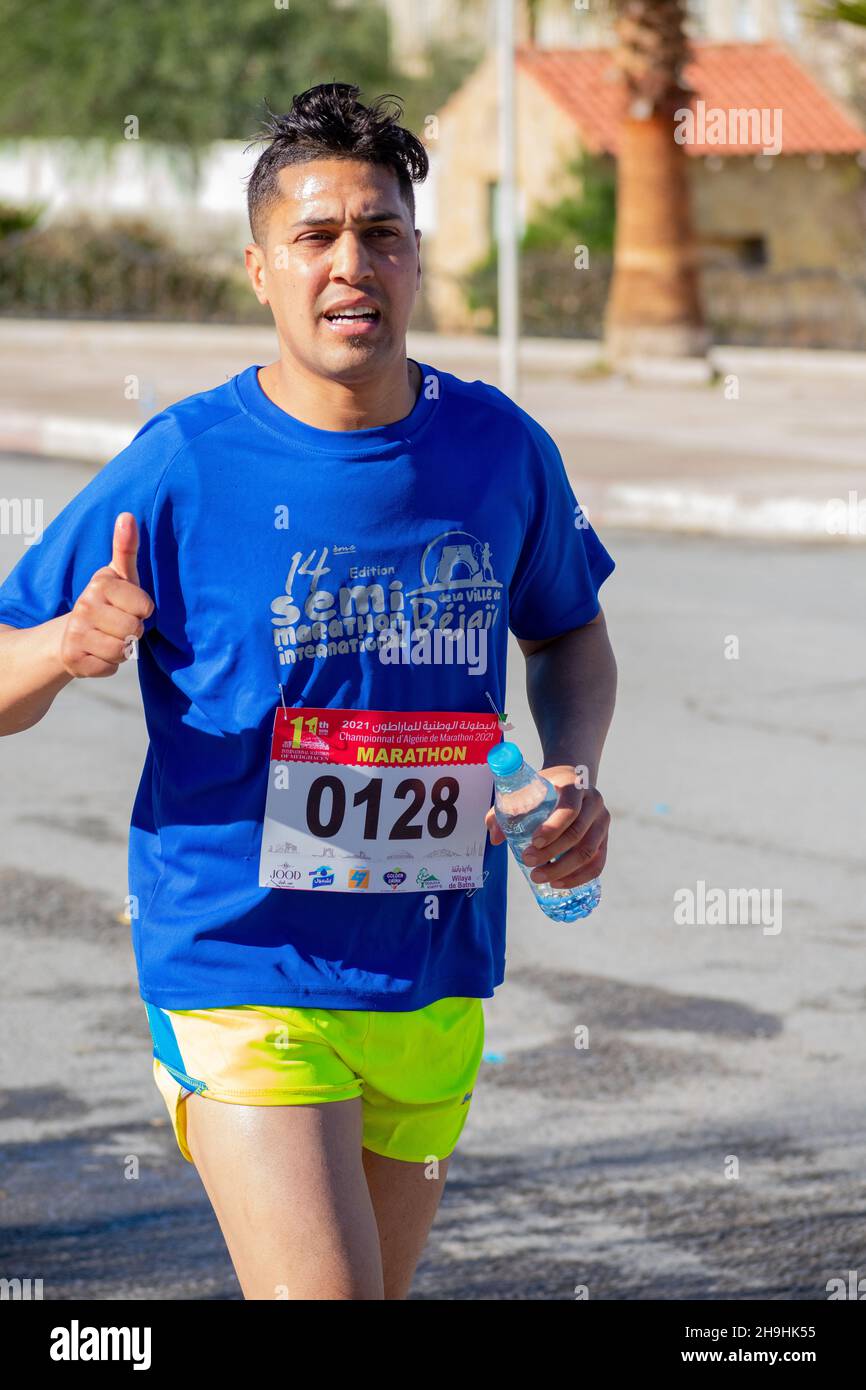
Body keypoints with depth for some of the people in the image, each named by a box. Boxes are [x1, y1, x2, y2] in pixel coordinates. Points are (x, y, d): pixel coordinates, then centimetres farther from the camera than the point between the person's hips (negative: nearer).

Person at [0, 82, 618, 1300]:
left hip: (438, 989, 5)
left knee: (379, 1286, 17)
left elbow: (570, 635, 19)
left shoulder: (499, 449, 1)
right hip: (243, 978, -5)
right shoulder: (181, 469, -10)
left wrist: (574, 772, 0)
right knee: (323, 1295, -16)